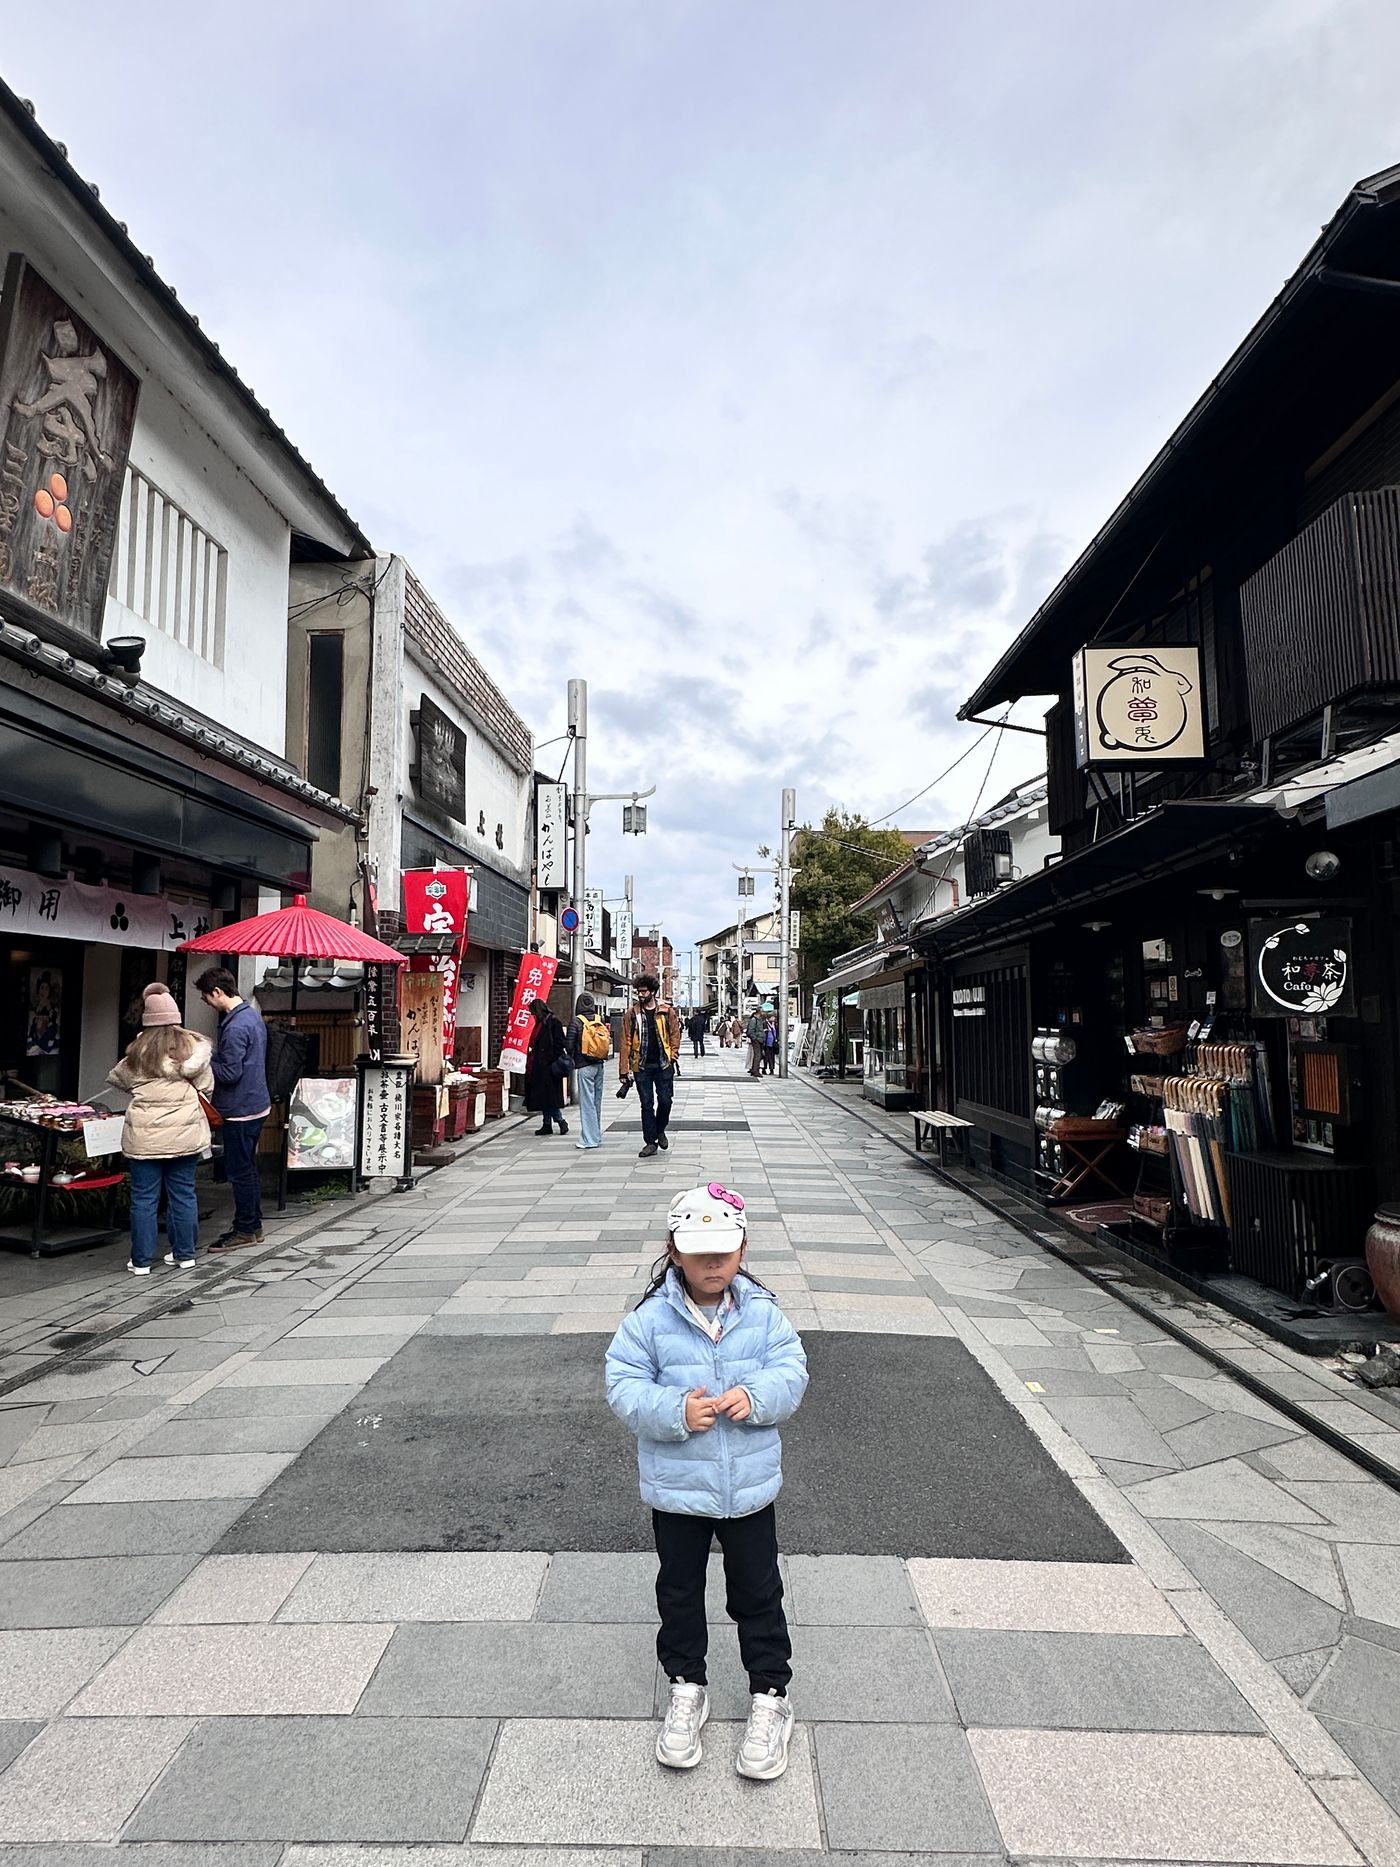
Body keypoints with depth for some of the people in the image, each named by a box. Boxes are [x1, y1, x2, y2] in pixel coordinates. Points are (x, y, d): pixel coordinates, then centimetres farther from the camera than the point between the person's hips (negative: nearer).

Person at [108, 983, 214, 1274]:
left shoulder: (138, 1049, -3)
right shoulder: (193, 1045, -4)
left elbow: (119, 1079, 14)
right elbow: (206, 1086, 3)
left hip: (145, 1136, -1)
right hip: (185, 1134, 1)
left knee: (144, 1198, 8)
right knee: (183, 1194, 11)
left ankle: (141, 1260, 15)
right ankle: (184, 1254, 20)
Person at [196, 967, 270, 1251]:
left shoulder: (235, 1027, -22)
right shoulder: (253, 1014, 9)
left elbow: (230, 1073, -22)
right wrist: (212, 1054, 12)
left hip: (240, 1109, -10)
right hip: (256, 1103, 10)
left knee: (239, 1171, 1)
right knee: (247, 1168, 17)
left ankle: (245, 1230, 11)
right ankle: (252, 1225, 27)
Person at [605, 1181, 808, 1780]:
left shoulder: (761, 1312, -9)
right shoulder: (651, 1318, -15)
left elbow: (791, 1371, -9)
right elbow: (624, 1386, -15)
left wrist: (754, 1396, -29)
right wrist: (676, 1411, -30)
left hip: (749, 1486, 1)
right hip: (675, 1488, 0)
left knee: (757, 1594, 16)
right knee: (679, 1592, 19)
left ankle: (770, 1695, 36)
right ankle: (686, 1689, 42)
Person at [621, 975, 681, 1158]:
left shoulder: (667, 1011, 2)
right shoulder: (632, 1013, 1)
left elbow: (675, 1034, 9)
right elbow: (626, 1042, -1)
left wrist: (672, 1056, -2)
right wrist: (624, 1070, -5)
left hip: (663, 1064, 0)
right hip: (641, 1066, 0)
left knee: (665, 1101, 1)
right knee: (646, 1104, 4)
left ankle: (660, 1130, 27)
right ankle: (650, 1142, 13)